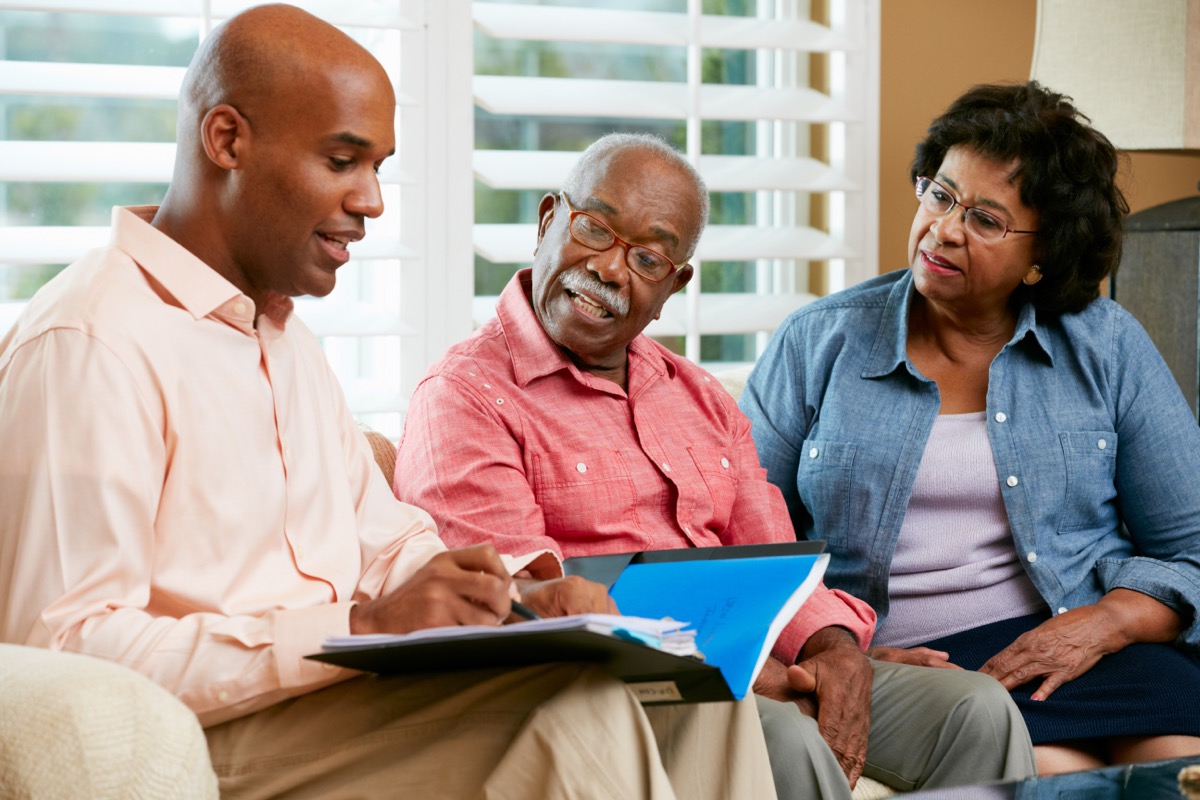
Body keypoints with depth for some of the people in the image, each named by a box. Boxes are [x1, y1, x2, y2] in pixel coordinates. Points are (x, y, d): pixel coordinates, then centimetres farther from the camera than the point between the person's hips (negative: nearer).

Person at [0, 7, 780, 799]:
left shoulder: (287, 339, 22)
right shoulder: (89, 343, -12)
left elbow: (388, 540, 23)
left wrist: (522, 599, 0)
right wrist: (362, 627, -24)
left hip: (342, 698, 10)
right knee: (582, 705, -28)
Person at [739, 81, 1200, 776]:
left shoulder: (1108, 347, 11)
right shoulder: (817, 345, 9)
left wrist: (1103, 623, -12)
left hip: (1074, 647, 2)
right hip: (894, 661, -2)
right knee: (1058, 772, -33)